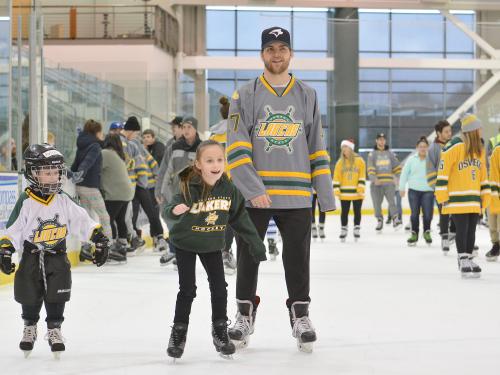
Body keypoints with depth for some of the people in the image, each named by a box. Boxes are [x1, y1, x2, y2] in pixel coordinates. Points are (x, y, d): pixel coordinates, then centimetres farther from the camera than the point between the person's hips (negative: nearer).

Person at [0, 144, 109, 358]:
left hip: (57, 257, 1)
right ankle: (29, 328, 31)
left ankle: (54, 330, 16)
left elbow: (82, 221, 1)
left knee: (56, 298, 0)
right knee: (30, 298, 9)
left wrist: (99, 240, -3)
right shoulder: (26, 203, -11)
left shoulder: (63, 201, -4)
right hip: (31, 258, -1)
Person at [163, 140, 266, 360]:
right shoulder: (188, 187, -26)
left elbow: (240, 218, -3)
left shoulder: (228, 189, -14)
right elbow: (169, 214, -34)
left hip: (212, 245, 3)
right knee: (187, 289, -3)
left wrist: (256, 244, -2)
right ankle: (178, 333, 13)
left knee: (219, 286, 4)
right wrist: (174, 211, -58)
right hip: (185, 244, -3)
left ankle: (220, 330, 21)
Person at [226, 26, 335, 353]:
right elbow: (236, 149, -6)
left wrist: (326, 195, 7)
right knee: (248, 258, 8)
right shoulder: (245, 96, 1)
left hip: (296, 196, 1)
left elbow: (317, 149, 11)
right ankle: (245, 314, 23)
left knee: (298, 259, 5)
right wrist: (254, 190, -17)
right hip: (253, 195, -1)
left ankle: (301, 316, 18)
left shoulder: (307, 96, 9)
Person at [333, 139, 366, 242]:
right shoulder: (340, 162, 3)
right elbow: (336, 177, 2)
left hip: (357, 193, -1)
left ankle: (357, 230, 18)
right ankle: (343, 230, 16)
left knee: (357, 211, 7)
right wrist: (336, 190, -4)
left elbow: (362, 176, -3)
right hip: (344, 192, 1)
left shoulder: (359, 160, -2)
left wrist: (361, 189, -9)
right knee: (344, 212, 6)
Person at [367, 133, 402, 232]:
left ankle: (395, 219, -15)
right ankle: (379, 222, 14)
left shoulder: (390, 153, 13)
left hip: (389, 183, 0)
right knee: (377, 204, 3)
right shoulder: (372, 154, 5)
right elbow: (370, 169, -7)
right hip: (376, 183, 0)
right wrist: (374, 179, -23)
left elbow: (396, 166, 14)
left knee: (391, 201, -15)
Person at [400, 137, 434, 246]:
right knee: (415, 213, 6)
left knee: (428, 213, -9)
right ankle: (414, 234, 19)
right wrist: (402, 187, 6)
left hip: (428, 190, -2)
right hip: (413, 190, 2)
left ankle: (427, 232, 14)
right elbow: (405, 173, 8)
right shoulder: (412, 159, 4)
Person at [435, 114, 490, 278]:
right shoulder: (454, 146, -14)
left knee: (471, 231, 10)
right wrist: (442, 196, -14)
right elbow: (443, 171, -13)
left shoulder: (479, 149, 11)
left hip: (474, 199, 7)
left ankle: (468, 259, 19)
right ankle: (463, 260, 5)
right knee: (462, 229, -3)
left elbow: (483, 174, 18)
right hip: (457, 199, -7)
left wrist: (485, 196, 15)